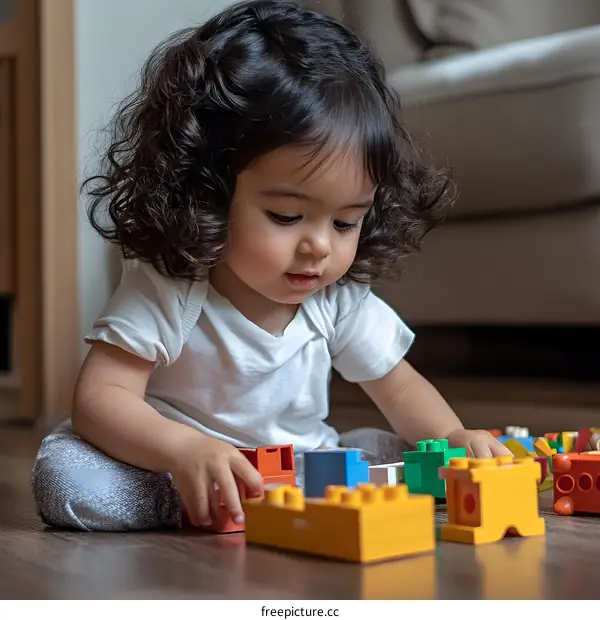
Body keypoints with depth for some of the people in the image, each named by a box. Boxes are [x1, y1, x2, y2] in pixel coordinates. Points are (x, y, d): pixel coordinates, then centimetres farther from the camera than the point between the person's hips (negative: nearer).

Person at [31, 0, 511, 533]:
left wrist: (452, 439, -16)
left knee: (398, 453, -17)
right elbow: (99, 397, -26)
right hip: (174, 466, -4)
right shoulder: (167, 290, -21)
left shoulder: (342, 301, -7)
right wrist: (182, 448, -46)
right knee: (64, 474, -28)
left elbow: (397, 385, 5)